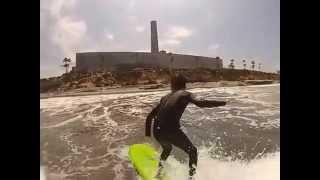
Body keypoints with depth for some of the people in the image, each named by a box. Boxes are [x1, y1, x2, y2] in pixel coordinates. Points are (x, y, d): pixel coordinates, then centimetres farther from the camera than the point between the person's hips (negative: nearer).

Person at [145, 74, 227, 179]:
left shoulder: (165, 97, 22)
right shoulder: (185, 94, 9)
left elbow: (150, 116, 23)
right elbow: (200, 103, -11)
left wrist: (148, 135, 31)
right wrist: (221, 103, 0)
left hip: (157, 132, 6)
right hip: (171, 130, -5)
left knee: (167, 149, 36)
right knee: (192, 151, 17)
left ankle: (158, 172, 38)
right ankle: (191, 176, 7)